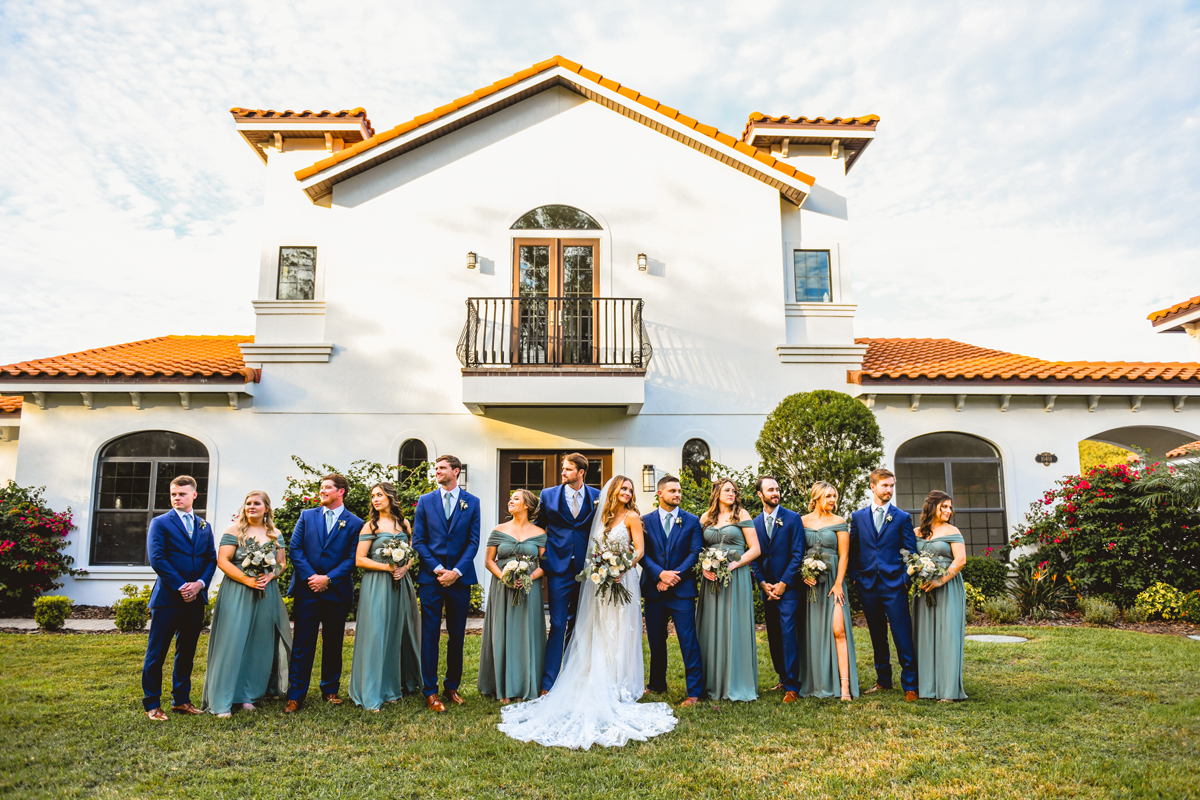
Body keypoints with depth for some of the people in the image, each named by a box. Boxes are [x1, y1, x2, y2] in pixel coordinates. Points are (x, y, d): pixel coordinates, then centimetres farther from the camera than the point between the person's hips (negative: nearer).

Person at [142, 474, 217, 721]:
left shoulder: (204, 526, 14)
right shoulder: (160, 523, -1)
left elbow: (211, 559, 11)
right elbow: (156, 559, -10)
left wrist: (200, 584, -7)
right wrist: (180, 586, -14)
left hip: (195, 598, 5)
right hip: (167, 598, -5)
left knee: (187, 652, 12)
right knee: (156, 653, 1)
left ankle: (181, 700, 22)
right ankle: (152, 704, 13)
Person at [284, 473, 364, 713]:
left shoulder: (354, 523, 2)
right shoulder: (307, 516, 9)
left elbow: (352, 558, -4)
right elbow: (295, 549, 2)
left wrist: (328, 579, -13)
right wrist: (310, 577, -9)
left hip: (337, 592, -1)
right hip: (307, 590, 1)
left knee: (333, 643, 9)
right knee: (302, 643, 0)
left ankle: (330, 690, 23)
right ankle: (295, 695, 6)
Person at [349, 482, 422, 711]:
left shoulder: (404, 524, 10)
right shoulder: (370, 526, -1)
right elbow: (359, 560, -6)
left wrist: (405, 567, -5)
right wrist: (387, 567, -15)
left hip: (401, 584, 4)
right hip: (377, 586, -4)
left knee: (401, 633, 10)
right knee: (377, 635, -5)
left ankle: (401, 683, 25)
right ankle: (374, 694, 2)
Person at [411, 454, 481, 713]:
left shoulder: (472, 502, 4)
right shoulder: (425, 501, 5)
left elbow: (473, 541, 1)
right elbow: (418, 541, 2)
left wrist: (456, 571, -10)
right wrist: (437, 569, -9)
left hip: (460, 577, 1)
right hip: (431, 577, 0)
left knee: (457, 635, 8)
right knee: (430, 634, 1)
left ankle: (452, 686, 22)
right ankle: (430, 691, 9)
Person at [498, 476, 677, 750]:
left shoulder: (631, 516, -2)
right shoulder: (601, 516, 10)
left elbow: (639, 550, -7)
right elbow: (594, 549, 12)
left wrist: (621, 568, -21)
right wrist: (598, 568, -7)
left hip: (622, 581, -4)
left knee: (619, 634, -1)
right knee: (598, 637, 6)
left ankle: (621, 688, 6)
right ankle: (599, 688, 12)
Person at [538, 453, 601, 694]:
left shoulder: (597, 497, 2)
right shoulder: (548, 495, 2)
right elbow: (538, 526, 11)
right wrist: (542, 558, 4)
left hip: (585, 570, 1)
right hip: (559, 569, -1)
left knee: (578, 626, 10)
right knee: (558, 625, -4)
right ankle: (548, 683, 3)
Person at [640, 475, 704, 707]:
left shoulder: (691, 521, 5)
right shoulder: (646, 521, 6)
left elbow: (695, 553, -2)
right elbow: (642, 554, 0)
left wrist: (674, 577, -11)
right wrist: (660, 574, -14)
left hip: (682, 589, -2)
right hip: (654, 589, 2)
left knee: (688, 641, -5)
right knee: (656, 641, 11)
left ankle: (694, 692, 1)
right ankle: (657, 685, 27)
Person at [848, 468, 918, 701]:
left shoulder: (902, 518, 4)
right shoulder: (858, 516, 8)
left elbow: (910, 551, 2)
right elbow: (853, 550, 12)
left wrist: (906, 579, -6)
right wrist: (856, 576, 3)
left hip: (894, 585, -2)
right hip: (868, 585, 2)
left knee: (903, 636, -4)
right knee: (877, 636, 12)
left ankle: (910, 684, 5)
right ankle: (883, 680, 25)